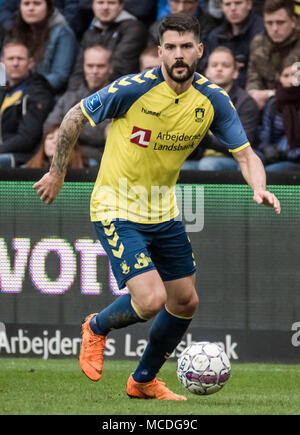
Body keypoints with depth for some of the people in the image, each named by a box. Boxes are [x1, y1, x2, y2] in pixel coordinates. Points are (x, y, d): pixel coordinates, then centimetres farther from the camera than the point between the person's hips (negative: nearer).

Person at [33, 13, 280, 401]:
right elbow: (75, 117, -6)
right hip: (117, 211, -6)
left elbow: (245, 154, -4)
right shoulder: (132, 89, -20)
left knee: (185, 303, 11)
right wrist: (57, 173, 2)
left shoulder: (212, 101, -6)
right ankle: (97, 328, 14)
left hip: (164, 213, 6)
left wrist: (259, 188, -25)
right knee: (151, 300, -19)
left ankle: (144, 381, 33)